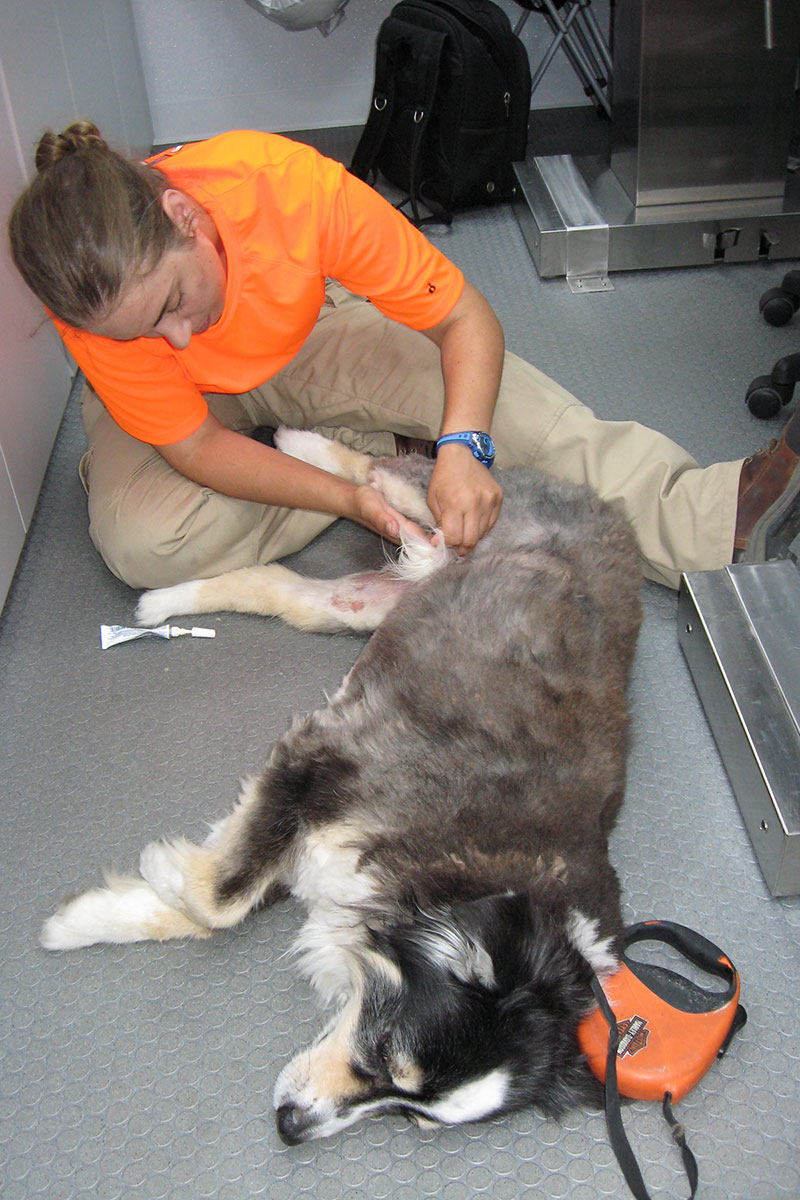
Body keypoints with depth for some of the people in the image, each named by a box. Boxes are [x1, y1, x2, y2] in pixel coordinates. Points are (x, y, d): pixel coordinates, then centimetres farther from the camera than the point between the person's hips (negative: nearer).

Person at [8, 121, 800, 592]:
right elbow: (196, 447, -28)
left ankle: (696, 515, -33)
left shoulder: (293, 185, -35)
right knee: (139, 542, -31)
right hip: (177, 408, 0)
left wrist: (462, 448, -47)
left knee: (476, 383, -27)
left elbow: (465, 320, -29)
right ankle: (389, 450, -18)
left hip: (303, 340, 0)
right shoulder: (94, 299, -34)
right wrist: (348, 498, -40)